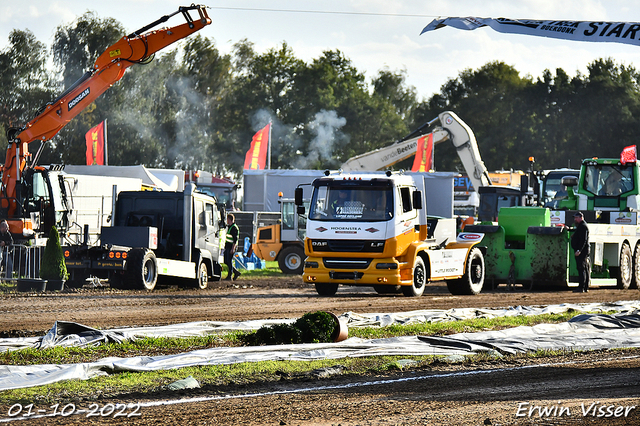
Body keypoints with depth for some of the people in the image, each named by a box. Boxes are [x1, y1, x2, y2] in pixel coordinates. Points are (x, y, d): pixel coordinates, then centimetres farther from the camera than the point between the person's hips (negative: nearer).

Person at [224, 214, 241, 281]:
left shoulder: (234, 228, -13)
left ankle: (230, 276, -2)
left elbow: (235, 240, -18)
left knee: (229, 261, -7)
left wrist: (233, 248, -22)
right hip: (227, 247, 10)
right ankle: (236, 272, 18)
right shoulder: (228, 227, 17)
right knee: (226, 261, 10)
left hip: (231, 247, -10)